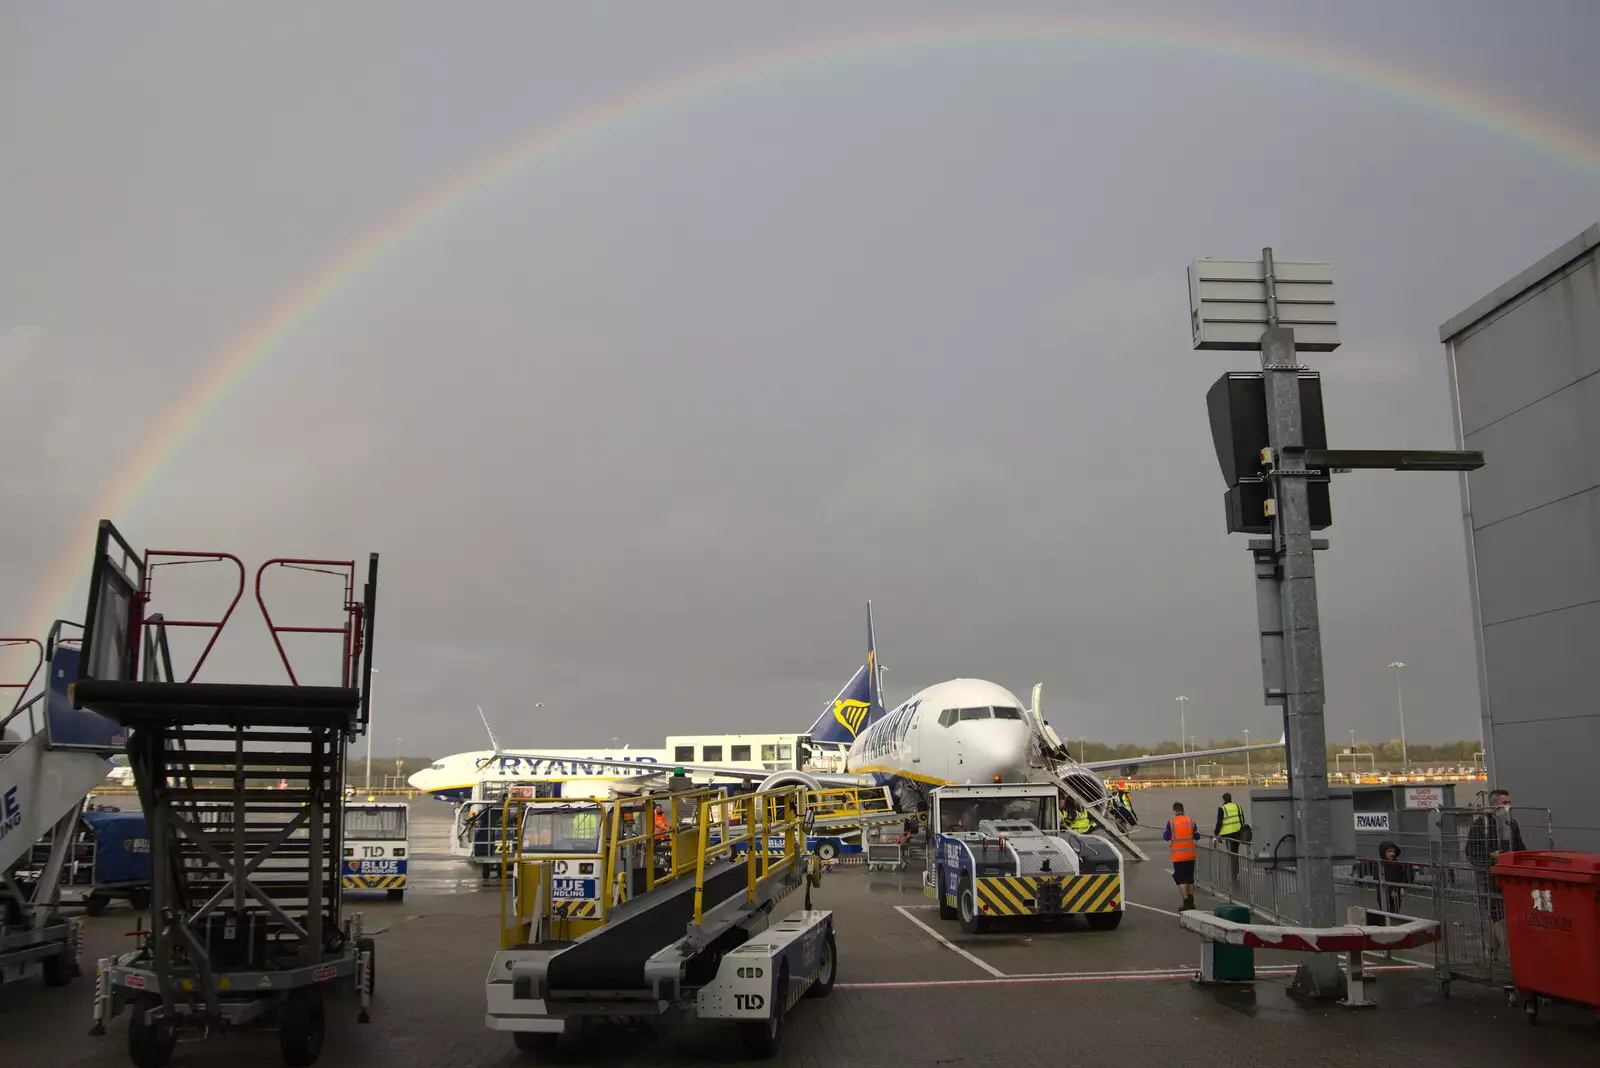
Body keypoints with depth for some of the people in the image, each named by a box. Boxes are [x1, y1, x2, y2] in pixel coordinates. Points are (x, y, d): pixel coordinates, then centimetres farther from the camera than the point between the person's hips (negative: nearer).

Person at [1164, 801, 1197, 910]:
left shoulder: (1171, 822, -10)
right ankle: (1191, 902, 25)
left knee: (1181, 879, 1)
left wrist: (1163, 834, 13)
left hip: (1178, 855, -4)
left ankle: (1186, 902, -6)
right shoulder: (1190, 821, 0)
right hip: (1190, 855, 4)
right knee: (1190, 878, 16)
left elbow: (1167, 837, -8)